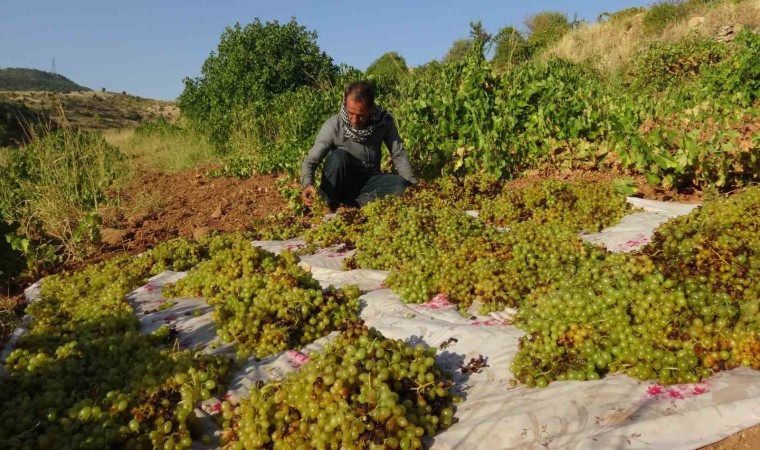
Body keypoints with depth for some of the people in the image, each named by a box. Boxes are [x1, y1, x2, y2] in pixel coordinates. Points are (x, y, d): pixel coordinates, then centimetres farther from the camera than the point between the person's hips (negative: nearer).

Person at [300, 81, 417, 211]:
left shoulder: (384, 122, -15)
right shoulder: (333, 125, -21)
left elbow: (399, 155, -6)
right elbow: (310, 160, -21)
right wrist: (308, 184, -41)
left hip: (368, 181, 2)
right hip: (340, 182, -2)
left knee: (402, 185, -26)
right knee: (338, 156, -32)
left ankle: (347, 204, -24)